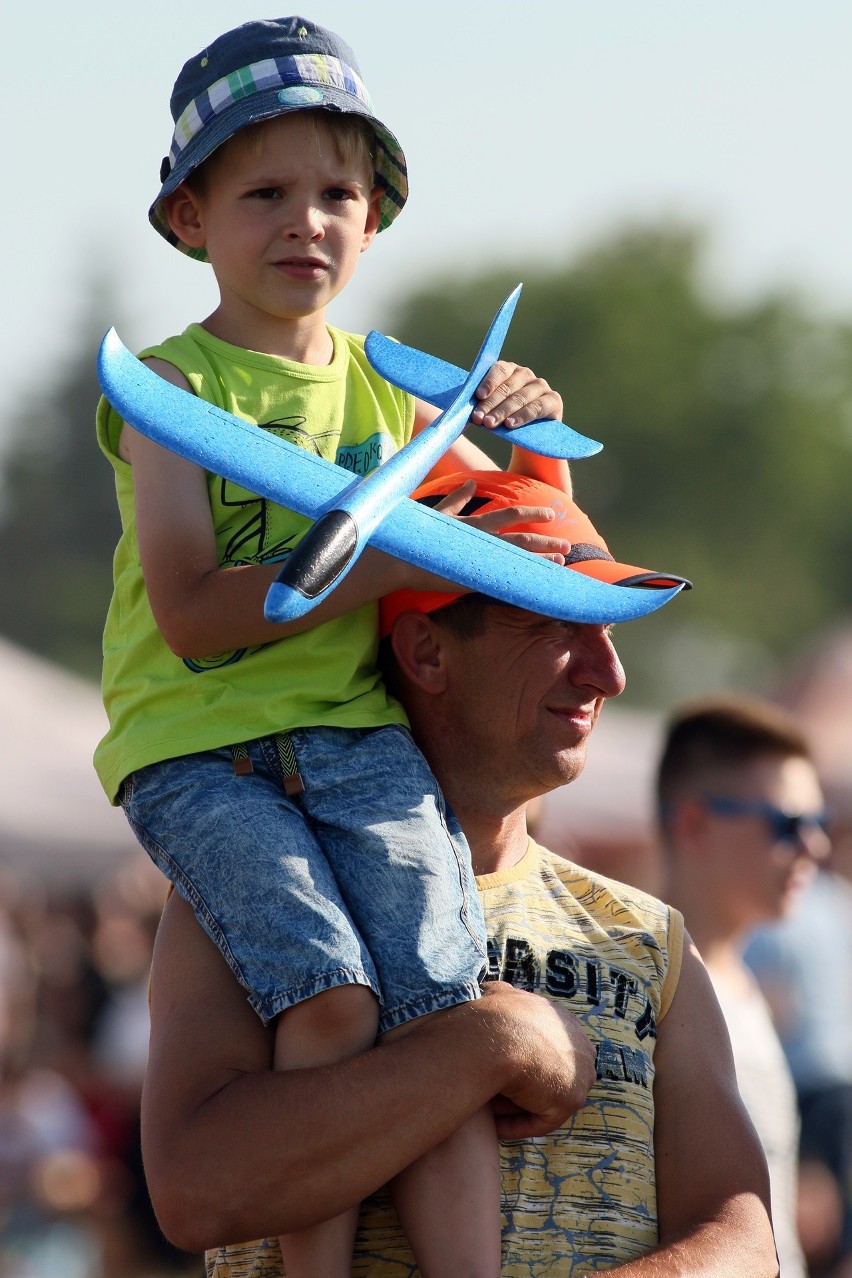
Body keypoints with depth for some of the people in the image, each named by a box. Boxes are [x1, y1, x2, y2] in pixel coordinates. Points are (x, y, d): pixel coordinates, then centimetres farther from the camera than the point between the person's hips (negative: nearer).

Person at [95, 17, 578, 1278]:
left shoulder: (384, 383, 16)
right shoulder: (171, 384, 0)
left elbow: (523, 533, 31)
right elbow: (190, 615, -12)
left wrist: (528, 434, 8)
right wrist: (399, 562, -16)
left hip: (360, 736, 4)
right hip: (198, 748, -4)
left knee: (440, 1005, -18)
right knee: (331, 998, -25)